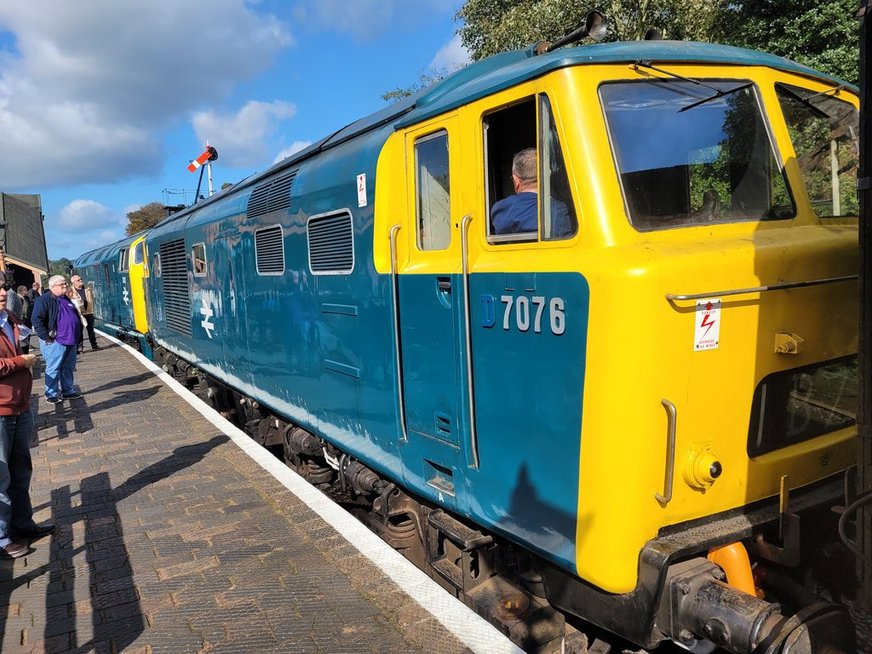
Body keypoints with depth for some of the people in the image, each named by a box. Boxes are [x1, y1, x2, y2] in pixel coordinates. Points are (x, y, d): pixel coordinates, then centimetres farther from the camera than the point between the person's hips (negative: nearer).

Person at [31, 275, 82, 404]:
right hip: (55, 341, -8)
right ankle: (51, 394, 7)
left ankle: (68, 391, 24)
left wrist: (77, 335, 20)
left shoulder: (67, 299, 17)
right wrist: (46, 337, -17)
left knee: (69, 367, 14)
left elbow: (76, 317, 29)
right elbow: (36, 320, -16)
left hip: (71, 341, 8)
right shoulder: (44, 300, -10)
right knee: (54, 368, -2)